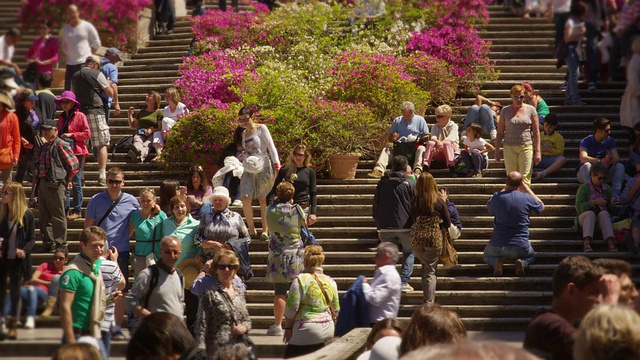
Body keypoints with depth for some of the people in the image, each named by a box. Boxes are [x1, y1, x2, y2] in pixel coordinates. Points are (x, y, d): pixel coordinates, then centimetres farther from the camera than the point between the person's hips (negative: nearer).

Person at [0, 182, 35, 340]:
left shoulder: (27, 214, -5)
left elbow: (32, 238, -2)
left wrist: (24, 250, -18)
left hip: (17, 260, -3)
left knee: (15, 292, 5)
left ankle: (13, 326, 14)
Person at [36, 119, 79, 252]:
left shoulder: (60, 145, -9)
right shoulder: (45, 146, 18)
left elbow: (74, 164, -11)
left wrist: (67, 180, -4)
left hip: (55, 185, -9)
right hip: (42, 183, 9)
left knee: (57, 216, -6)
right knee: (44, 216, 12)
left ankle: (60, 244, -2)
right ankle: (48, 243, 19)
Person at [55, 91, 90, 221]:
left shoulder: (80, 116, -4)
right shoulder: (61, 118, 16)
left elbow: (87, 134, -7)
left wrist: (72, 135, -13)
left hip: (76, 152, -6)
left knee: (76, 182, -5)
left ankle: (77, 210, 0)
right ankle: (65, 209, 11)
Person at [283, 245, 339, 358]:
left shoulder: (301, 280, -12)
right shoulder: (330, 281, 7)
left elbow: (291, 308, -12)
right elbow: (336, 310, 15)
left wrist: (287, 327, 0)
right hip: (328, 331, 7)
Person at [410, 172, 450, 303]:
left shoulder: (415, 201, -3)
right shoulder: (439, 202, -7)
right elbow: (447, 224, -1)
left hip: (417, 238, 2)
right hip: (434, 239, -2)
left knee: (425, 266, 23)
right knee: (430, 271, 3)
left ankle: (426, 298, 20)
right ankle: (429, 301, -2)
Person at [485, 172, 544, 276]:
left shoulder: (497, 197, -11)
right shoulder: (527, 198, -10)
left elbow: (489, 208, 16)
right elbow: (541, 207, 14)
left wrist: (504, 189, 19)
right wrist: (526, 188, 17)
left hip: (498, 246, 0)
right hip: (521, 247, 0)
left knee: (487, 256, 33)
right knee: (531, 256, 34)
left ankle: (497, 262, -4)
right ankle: (522, 262, -3)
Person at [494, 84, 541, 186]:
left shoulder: (530, 110, 4)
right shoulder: (505, 111, 6)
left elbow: (536, 132, 4)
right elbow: (500, 132, 11)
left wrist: (537, 151, 0)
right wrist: (497, 150, 7)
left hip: (526, 147, -1)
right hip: (509, 148, 1)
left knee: (525, 178, -6)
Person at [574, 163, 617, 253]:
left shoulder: (607, 189, 18)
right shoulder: (583, 188, 4)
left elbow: (610, 208, 22)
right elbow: (578, 207, -8)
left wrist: (611, 204, -2)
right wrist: (594, 202, -17)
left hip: (603, 215, 2)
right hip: (585, 215, -2)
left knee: (603, 213, -34)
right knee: (590, 213, -38)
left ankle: (610, 242, -55)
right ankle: (587, 242, -58)